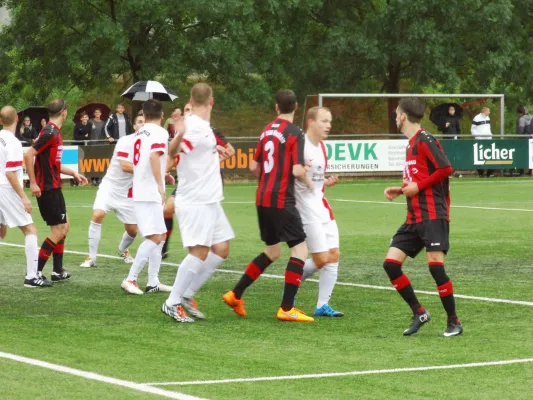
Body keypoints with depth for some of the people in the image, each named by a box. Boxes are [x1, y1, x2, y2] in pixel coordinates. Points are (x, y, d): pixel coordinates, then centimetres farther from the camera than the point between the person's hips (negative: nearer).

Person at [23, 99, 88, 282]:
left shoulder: (54, 132, 12)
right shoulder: (50, 133, -17)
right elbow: (29, 155, -24)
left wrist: (73, 173, 24)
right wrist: (33, 183, -22)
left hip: (53, 188, 10)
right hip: (48, 189, -10)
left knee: (63, 227, 16)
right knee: (58, 230, -7)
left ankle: (58, 271, 20)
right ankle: (36, 272, -6)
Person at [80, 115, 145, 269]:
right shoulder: (125, 141, -14)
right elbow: (124, 166, -21)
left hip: (128, 193, 4)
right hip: (110, 186, -4)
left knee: (132, 230, 6)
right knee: (98, 215, -25)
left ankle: (123, 250, 42)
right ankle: (91, 258, -15)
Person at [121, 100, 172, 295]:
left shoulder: (139, 134, 16)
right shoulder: (160, 132, -8)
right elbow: (154, 155, -25)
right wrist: (160, 184, -24)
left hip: (140, 192, 9)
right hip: (150, 193, -9)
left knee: (160, 236, 15)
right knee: (154, 238, -11)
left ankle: (153, 282, 13)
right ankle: (130, 279, -15)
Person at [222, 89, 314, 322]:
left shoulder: (268, 131, 11)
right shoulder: (295, 133, -10)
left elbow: (254, 167, 15)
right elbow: (297, 170, -17)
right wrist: (309, 183, 1)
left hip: (262, 199, 8)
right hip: (282, 201, -8)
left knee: (272, 252, 20)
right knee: (300, 249, -3)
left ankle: (235, 295, 20)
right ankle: (286, 308, -8)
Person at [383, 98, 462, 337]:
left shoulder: (424, 140, -9)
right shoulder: (411, 144, 19)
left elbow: (445, 169, -18)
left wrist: (418, 187, -15)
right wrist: (400, 190, 13)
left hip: (433, 215, -9)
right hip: (414, 218, 9)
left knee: (435, 265, -14)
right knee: (391, 263, 0)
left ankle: (454, 322, -1)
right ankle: (419, 313, 8)